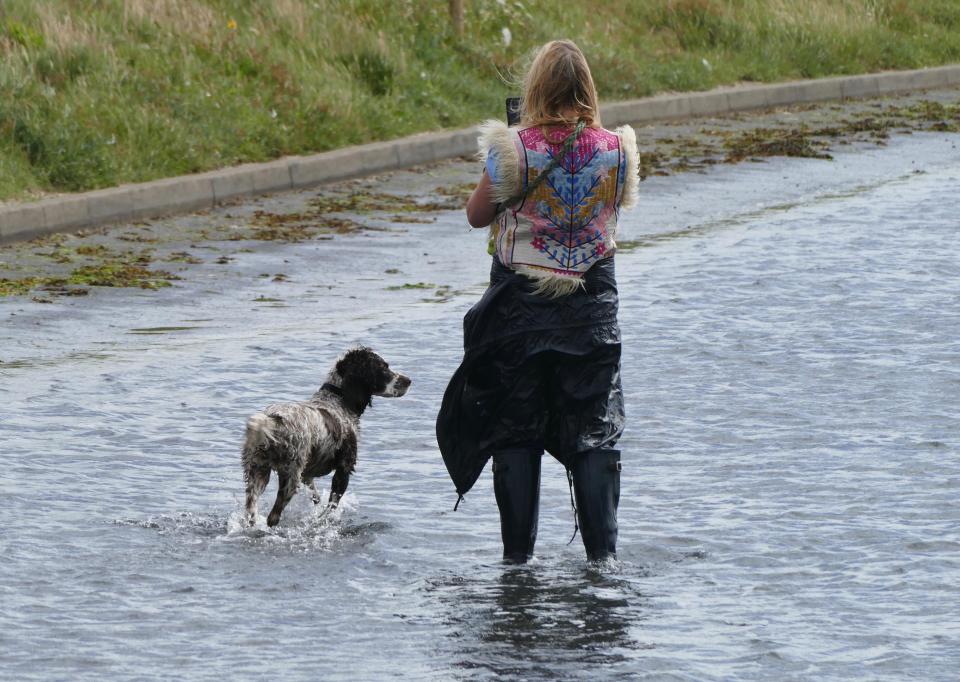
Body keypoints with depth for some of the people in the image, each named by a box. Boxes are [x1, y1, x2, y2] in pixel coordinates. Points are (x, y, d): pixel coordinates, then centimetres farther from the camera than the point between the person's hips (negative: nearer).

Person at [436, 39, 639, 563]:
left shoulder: (514, 151, -13)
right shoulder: (615, 152, -6)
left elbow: (476, 215, -2)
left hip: (520, 308, -2)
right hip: (591, 311, 2)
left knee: (515, 435, 7)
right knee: (594, 435, 6)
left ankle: (517, 555, 7)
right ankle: (602, 553, 1)